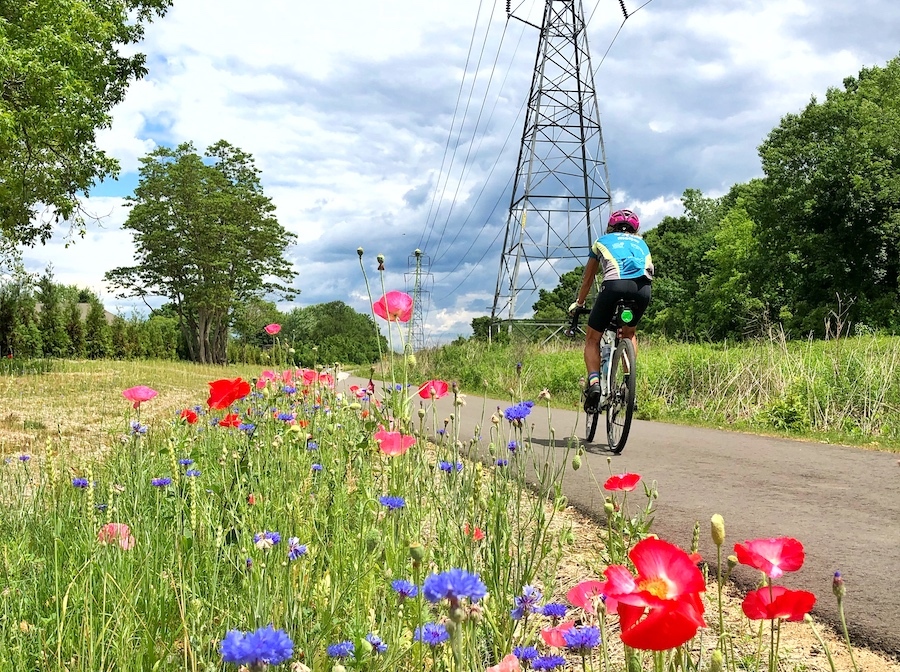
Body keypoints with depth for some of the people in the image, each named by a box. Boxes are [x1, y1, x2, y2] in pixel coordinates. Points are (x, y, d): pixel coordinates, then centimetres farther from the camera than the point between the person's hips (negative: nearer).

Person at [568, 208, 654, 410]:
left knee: (592, 339, 14)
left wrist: (578, 303, 54)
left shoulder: (602, 241, 32)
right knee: (629, 332, 31)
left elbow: (588, 278, 40)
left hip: (615, 284, -3)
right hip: (644, 287, 3)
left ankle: (594, 381, -10)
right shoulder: (641, 243, 37)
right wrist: (635, 296, 54)